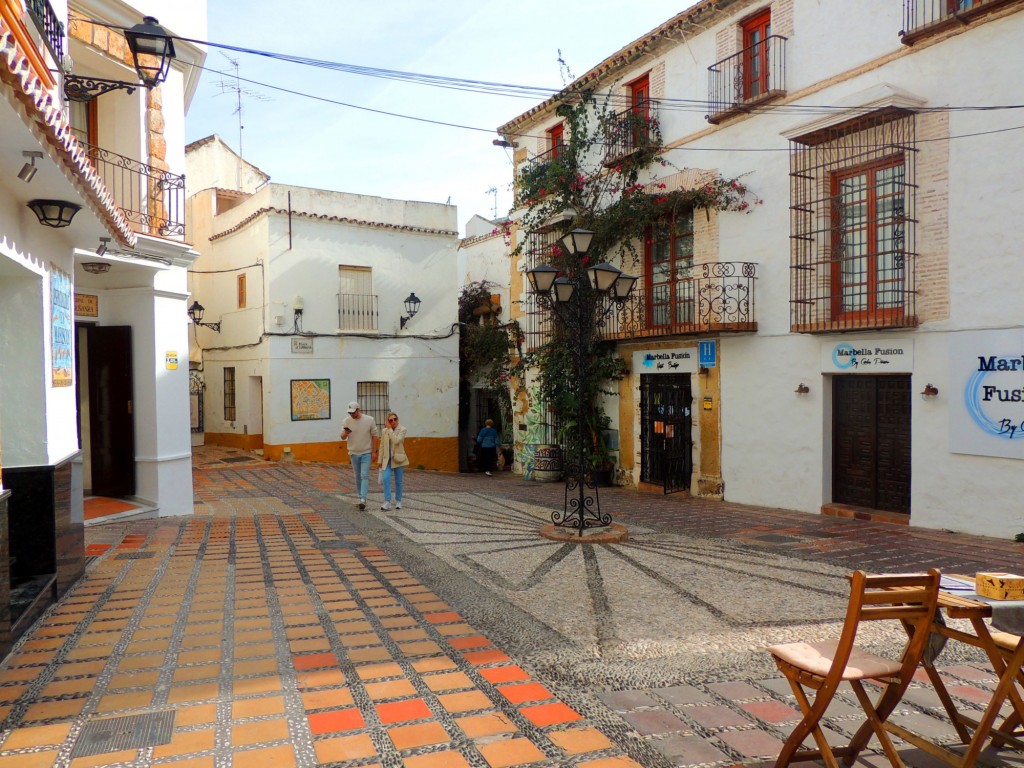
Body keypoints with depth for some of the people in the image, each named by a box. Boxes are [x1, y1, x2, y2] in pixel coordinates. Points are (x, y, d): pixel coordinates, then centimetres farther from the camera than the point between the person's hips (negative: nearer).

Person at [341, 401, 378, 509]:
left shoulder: (369, 420, -7)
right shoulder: (346, 421, -1)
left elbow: (375, 436, -2)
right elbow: (342, 437, -2)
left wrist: (374, 452, -6)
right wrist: (345, 433, -27)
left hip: (366, 453, -3)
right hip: (354, 453, 3)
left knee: (364, 476, -12)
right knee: (358, 477, 10)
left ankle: (363, 499, -19)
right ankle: (361, 498, 20)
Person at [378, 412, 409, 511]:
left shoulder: (402, 430, -5)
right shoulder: (384, 431, 7)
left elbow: (396, 441, -23)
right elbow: (382, 446, 11)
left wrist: (390, 429, -15)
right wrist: (380, 461, 9)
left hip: (398, 459, -2)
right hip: (387, 459, 2)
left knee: (398, 481, 5)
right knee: (385, 479, -14)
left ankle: (398, 501, 20)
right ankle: (387, 502, -13)